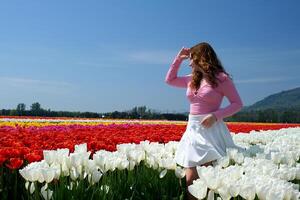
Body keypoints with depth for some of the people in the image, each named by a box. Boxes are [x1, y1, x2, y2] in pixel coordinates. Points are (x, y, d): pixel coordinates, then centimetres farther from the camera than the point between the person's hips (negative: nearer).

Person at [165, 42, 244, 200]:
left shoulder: (221, 78, -4)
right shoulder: (192, 79, 14)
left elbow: (238, 104, -4)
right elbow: (169, 80, 26)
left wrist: (215, 115, -17)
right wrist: (178, 59, 16)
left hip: (211, 130, -6)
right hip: (193, 129, 6)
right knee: (190, 179, 0)